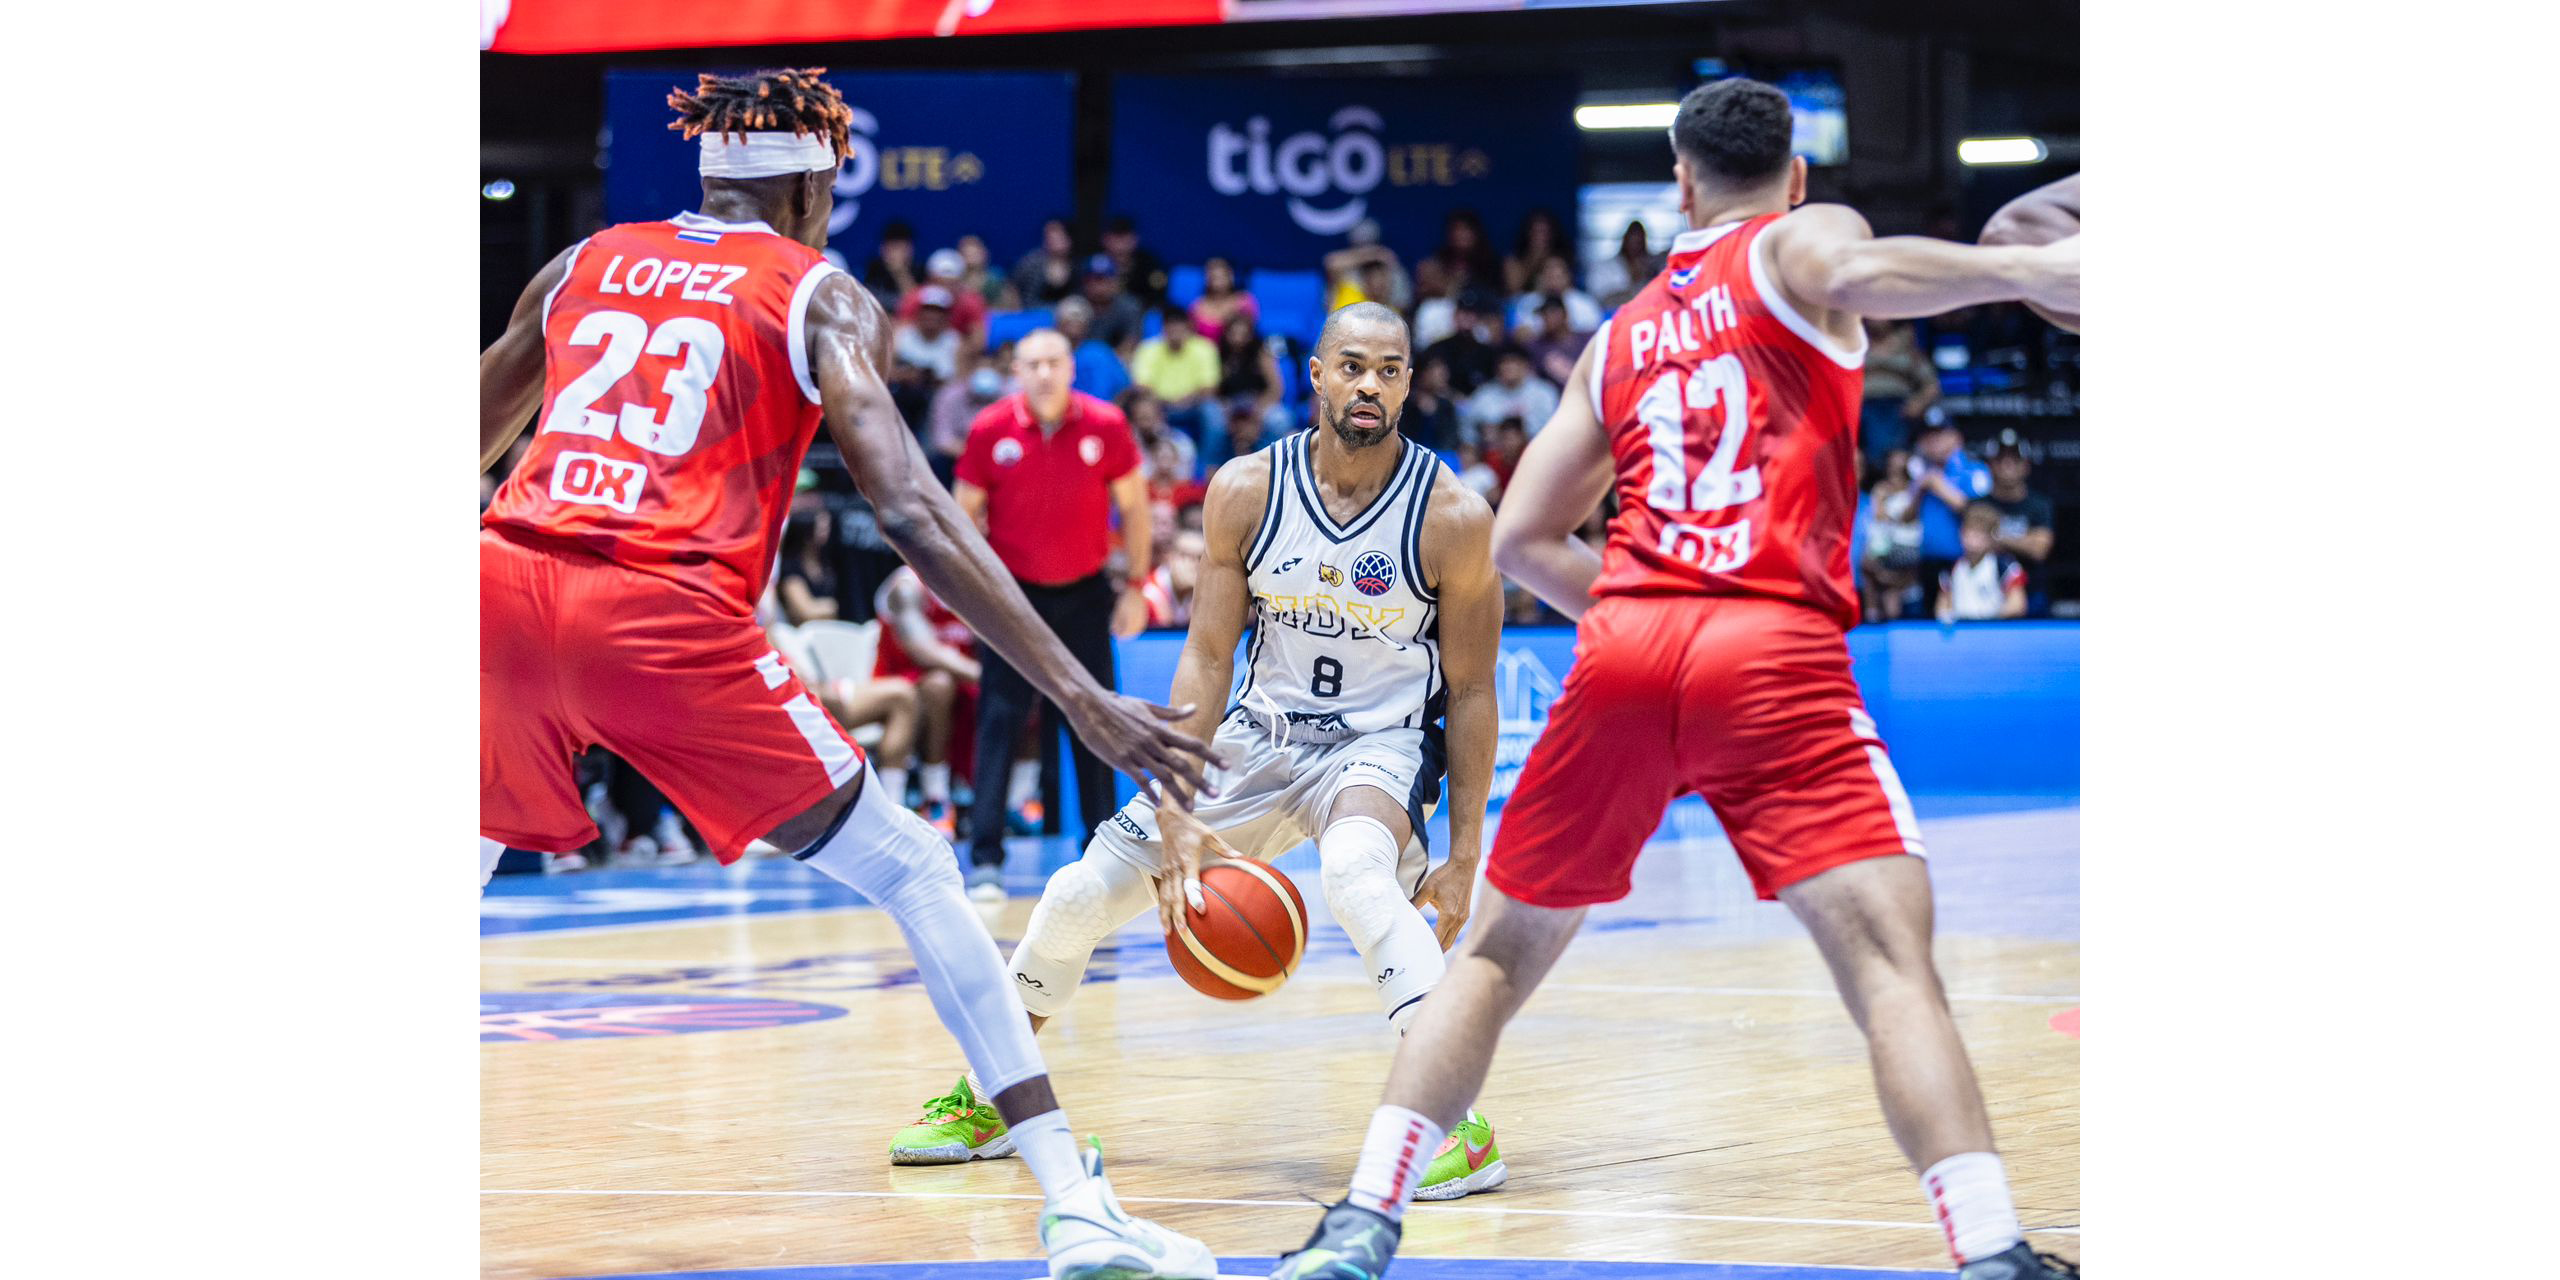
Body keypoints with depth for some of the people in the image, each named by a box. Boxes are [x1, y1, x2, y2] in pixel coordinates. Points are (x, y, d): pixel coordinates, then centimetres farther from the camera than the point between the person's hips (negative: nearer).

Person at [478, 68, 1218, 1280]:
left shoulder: (582, 264, 24)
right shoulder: (821, 296, 12)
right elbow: (913, 515, -1)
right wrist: (1084, 701, -4)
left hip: (504, 582, 3)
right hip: (667, 613, -3)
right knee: (913, 876, 7)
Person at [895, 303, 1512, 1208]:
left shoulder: (1453, 517, -17)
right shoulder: (1246, 491, -10)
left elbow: (1471, 691, -9)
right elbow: (1206, 656, -6)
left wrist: (1463, 857, -11)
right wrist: (1177, 816, -15)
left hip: (1384, 742, -4)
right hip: (1259, 733, 4)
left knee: (1354, 870, -38)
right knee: (1082, 892, 1)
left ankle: (1461, 1127, -36)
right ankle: (987, 1102, 26)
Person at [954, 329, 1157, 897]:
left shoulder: (1105, 426, -10)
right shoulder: (990, 430, -11)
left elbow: (1133, 507, 2)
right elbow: (964, 514, 1)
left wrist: (1136, 588, 1)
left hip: (1084, 594, 1)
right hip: (1014, 595, -1)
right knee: (999, 723, -7)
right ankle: (985, 860, -7)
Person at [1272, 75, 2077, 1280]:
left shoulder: (1619, 338, 25)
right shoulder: (1802, 241, 11)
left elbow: (1519, 539, 24)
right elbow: (1859, 274, -16)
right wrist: (2025, 269, -20)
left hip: (1624, 643, 5)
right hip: (1773, 652, -5)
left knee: (1500, 953, 19)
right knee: (1889, 959, -13)